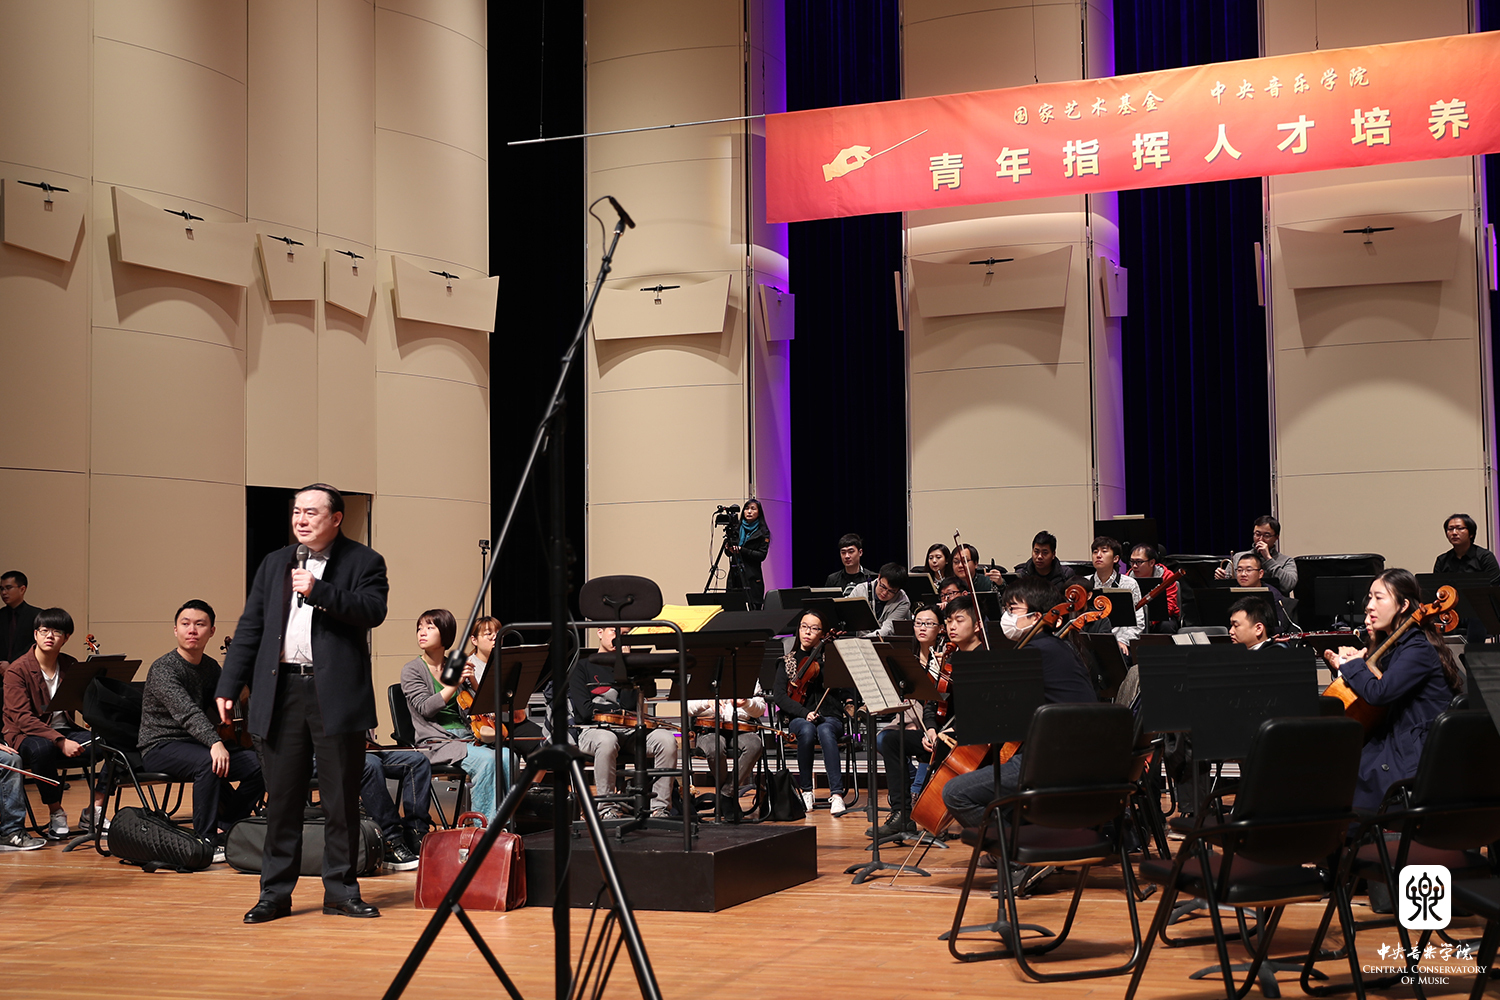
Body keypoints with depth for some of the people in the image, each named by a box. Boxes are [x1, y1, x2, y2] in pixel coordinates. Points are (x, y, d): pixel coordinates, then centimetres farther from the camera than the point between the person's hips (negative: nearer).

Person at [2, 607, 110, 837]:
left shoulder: (71, 666, 8)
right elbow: (22, 718, -18)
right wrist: (60, 741, -30)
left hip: (65, 732, 5)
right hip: (27, 736, -5)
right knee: (42, 748, -41)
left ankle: (93, 812, -11)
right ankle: (56, 814, -19)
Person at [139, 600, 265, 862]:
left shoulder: (211, 668, 9)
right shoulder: (163, 669, -15)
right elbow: (187, 712, -32)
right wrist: (214, 742, -46)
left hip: (198, 744, 7)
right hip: (161, 746, -7)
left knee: (258, 764, -15)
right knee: (209, 762, -37)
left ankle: (223, 830, -4)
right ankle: (205, 839, -24)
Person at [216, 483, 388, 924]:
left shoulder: (363, 562, 3)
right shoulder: (274, 563, 16)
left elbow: (373, 610, -14)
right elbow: (250, 628, 16)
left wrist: (319, 592, -20)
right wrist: (228, 686, 10)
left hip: (337, 696, -3)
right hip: (282, 692, 4)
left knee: (341, 798, 2)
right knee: (281, 798, 7)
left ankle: (340, 890, 12)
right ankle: (275, 892, 15)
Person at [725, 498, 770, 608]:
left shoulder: (763, 532, 4)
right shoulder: (736, 528, 13)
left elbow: (762, 555, -6)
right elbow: (728, 552, 18)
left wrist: (741, 550, -16)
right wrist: (728, 548, -6)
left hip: (752, 578, -3)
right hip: (734, 577, 3)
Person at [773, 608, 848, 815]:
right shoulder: (788, 660, 11)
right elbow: (779, 695, -1)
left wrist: (820, 655, -12)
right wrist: (804, 713, -17)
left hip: (829, 717, 0)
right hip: (798, 719, 0)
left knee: (825, 731, -36)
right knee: (807, 730, -35)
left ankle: (837, 794, -43)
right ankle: (805, 790, -20)